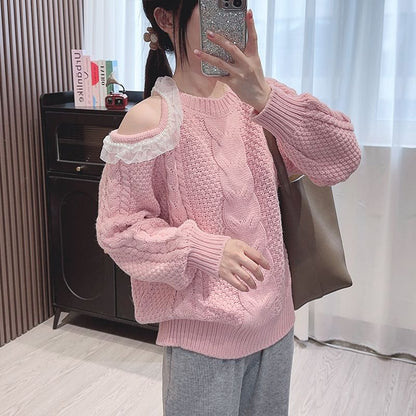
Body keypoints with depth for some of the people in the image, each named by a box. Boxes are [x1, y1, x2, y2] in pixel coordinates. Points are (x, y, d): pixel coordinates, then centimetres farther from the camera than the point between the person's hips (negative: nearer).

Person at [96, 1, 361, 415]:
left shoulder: (252, 96, -3)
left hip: (274, 317, 5)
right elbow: (117, 228, -11)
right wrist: (202, 247, -25)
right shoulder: (149, 120, -16)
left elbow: (343, 158, -13)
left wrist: (264, 97, -26)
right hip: (204, 333, -5)